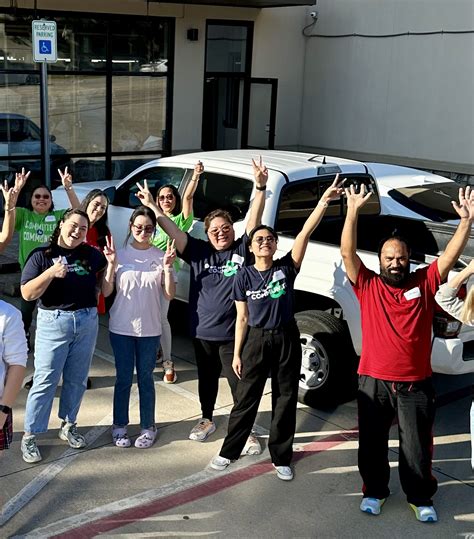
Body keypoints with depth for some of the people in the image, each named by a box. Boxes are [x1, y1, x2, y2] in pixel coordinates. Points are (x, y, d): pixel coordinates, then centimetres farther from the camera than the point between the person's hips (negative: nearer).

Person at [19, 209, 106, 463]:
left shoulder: (92, 255, 5)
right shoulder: (42, 255, -4)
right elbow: (27, 294, -8)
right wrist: (51, 273, -21)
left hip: (87, 321, 4)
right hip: (53, 322, -3)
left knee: (77, 379, 12)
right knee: (45, 380, -3)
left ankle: (68, 425, 29)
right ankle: (30, 435, 6)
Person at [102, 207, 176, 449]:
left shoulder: (161, 256, -1)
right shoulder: (120, 255, -2)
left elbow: (169, 294, -3)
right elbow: (106, 292, -3)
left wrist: (167, 267, -16)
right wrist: (111, 264, -16)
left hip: (150, 329, 0)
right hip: (121, 328, 0)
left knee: (146, 378, 10)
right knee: (123, 379, 9)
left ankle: (148, 427, 20)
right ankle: (120, 426, 22)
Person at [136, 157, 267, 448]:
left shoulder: (243, 249, -4)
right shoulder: (199, 252, 1)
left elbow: (254, 220, -15)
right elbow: (174, 231, -4)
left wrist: (261, 187, -26)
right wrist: (153, 207, -11)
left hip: (233, 333, -3)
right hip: (203, 331, 3)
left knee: (240, 382, 3)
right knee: (207, 379, 21)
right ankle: (207, 419, 41)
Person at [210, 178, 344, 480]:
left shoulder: (287, 268, -4)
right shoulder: (244, 276, -2)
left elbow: (305, 233, -17)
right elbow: (242, 318, 1)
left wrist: (324, 202, -28)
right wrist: (237, 353, -2)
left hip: (286, 339, 1)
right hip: (256, 340, 0)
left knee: (285, 401, 9)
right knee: (246, 400, 8)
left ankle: (281, 458, 23)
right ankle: (229, 451, 25)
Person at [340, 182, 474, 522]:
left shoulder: (424, 283, 3)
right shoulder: (368, 285, -1)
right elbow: (347, 253, -10)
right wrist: (353, 211, -17)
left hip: (416, 385, 1)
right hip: (374, 383, 0)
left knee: (417, 447, 11)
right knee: (372, 443, 13)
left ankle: (420, 497, 30)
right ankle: (375, 490, 33)